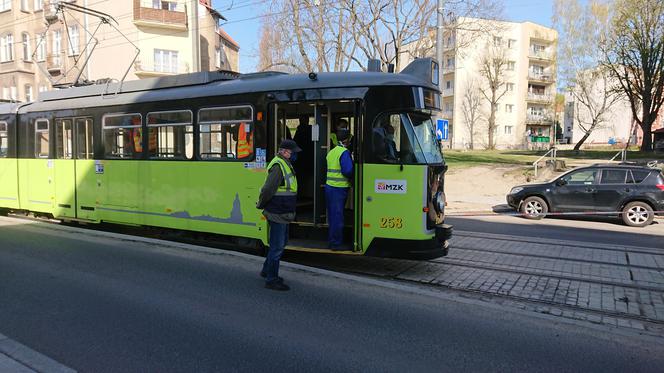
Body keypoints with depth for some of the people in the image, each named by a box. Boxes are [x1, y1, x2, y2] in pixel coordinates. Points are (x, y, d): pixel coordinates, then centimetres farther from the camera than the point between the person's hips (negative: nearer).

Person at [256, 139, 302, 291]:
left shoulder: (285, 164, 15)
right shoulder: (278, 166, -20)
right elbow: (268, 189, -25)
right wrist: (261, 205, -11)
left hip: (283, 213, 10)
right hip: (277, 213, -10)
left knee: (282, 241, 21)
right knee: (277, 246, -2)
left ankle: (267, 271, 36)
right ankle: (271, 280, 9)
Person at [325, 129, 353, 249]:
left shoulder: (331, 152, 15)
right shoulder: (345, 152, -11)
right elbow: (348, 171, -19)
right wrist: (352, 177, -2)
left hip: (329, 186, 8)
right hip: (339, 188, -8)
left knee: (332, 214, 15)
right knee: (338, 216, -2)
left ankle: (332, 239, 24)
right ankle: (335, 243, 3)